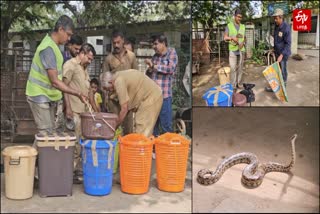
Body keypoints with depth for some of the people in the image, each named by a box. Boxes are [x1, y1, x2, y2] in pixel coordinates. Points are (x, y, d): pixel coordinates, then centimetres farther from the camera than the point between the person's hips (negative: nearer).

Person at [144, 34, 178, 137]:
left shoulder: (172, 53, 1)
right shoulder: (155, 55, 16)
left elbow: (170, 68, -15)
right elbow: (148, 74, 19)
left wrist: (154, 66, -6)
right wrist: (150, 69, -3)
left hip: (164, 95, -6)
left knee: (166, 124, -2)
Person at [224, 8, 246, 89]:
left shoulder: (243, 26, 8)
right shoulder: (229, 25, -2)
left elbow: (244, 38, 12)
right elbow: (225, 38, -6)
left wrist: (243, 43, -11)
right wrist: (232, 38, -24)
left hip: (241, 50, 4)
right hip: (233, 50, -3)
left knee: (240, 67, 7)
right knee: (233, 68, -6)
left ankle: (238, 83, 16)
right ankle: (233, 85, 2)